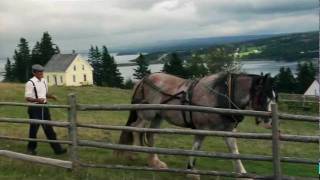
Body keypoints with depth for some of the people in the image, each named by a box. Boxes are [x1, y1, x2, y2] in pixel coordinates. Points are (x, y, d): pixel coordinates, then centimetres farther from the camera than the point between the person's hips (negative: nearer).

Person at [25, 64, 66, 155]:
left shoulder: (44, 81, 9)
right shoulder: (30, 83, -12)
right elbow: (27, 97, -14)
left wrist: (51, 96, 1)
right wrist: (37, 100, -31)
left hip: (44, 106, 6)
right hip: (35, 108, -6)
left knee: (48, 128, 8)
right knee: (34, 129, 6)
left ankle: (57, 148, 10)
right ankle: (31, 148, 25)